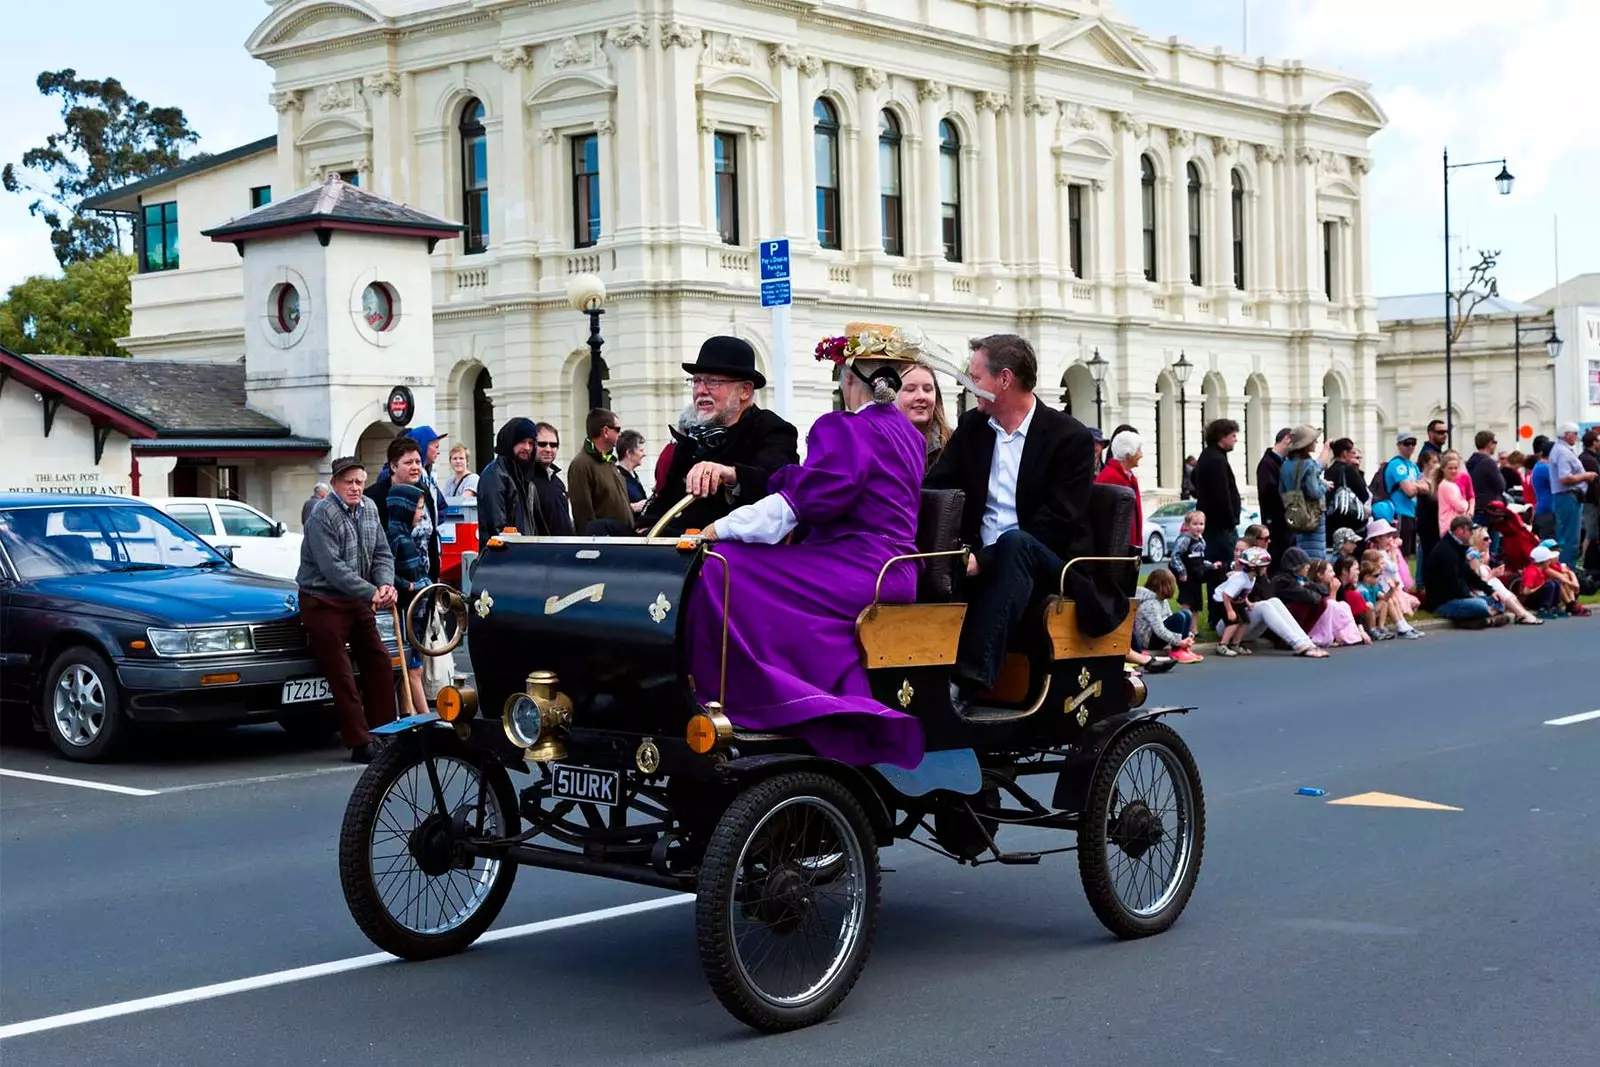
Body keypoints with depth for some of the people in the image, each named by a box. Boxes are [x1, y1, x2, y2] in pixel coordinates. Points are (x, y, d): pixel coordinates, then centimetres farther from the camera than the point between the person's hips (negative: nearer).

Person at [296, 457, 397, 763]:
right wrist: (371, 593, -24)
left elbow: (382, 553, 8)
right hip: (324, 602, -8)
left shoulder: (369, 509, 7)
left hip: (358, 601, 8)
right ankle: (360, 744, -5)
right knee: (341, 675, -6)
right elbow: (332, 568, -23)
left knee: (380, 664, 8)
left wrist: (386, 584, -12)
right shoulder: (323, 514, -17)